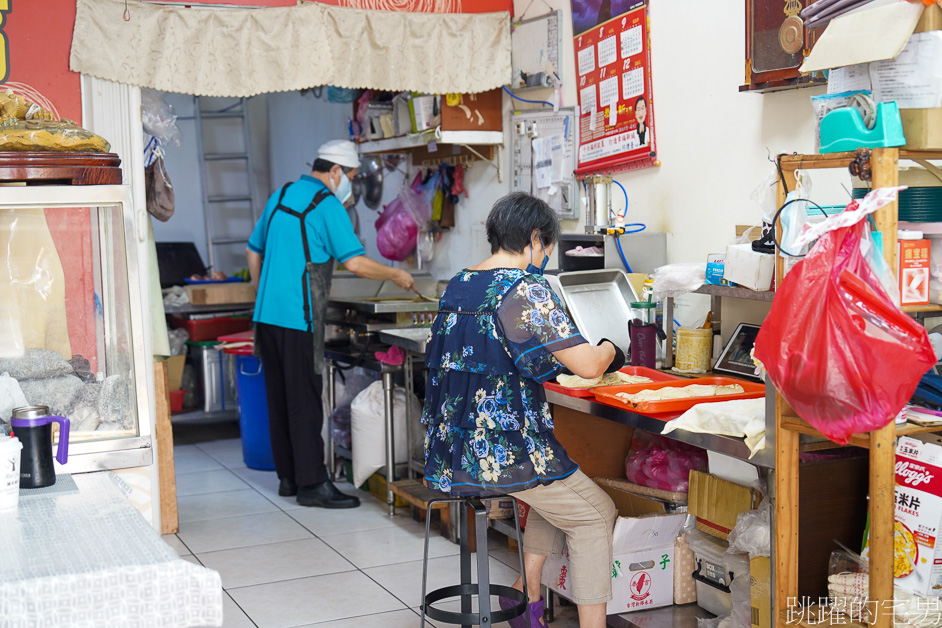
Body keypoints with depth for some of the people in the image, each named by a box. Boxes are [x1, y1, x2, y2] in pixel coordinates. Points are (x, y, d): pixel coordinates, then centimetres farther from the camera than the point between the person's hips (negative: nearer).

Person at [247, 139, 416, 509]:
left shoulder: (280, 197, 15)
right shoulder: (327, 205, -10)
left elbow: (254, 251, 22)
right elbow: (355, 262, -16)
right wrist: (397, 276, -3)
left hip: (267, 314, 8)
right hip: (298, 318, -8)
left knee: (279, 399, 12)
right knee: (305, 402, -6)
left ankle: (288, 477, 20)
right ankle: (312, 484, -3)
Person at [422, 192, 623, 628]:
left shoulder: (456, 286, 9)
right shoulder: (526, 289, -16)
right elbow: (587, 366, -17)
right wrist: (608, 350, 5)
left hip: (451, 450, 8)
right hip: (504, 449, -8)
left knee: (556, 487, 30)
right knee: (595, 514, 12)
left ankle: (526, 593, 26)